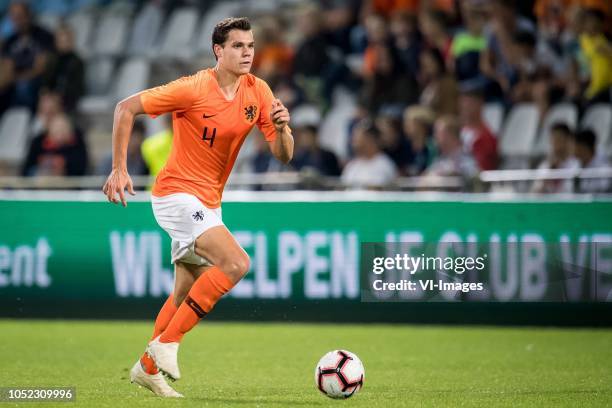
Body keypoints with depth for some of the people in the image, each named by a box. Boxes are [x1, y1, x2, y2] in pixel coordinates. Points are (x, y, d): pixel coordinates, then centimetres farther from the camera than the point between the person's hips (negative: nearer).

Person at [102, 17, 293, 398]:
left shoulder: (258, 92, 0)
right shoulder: (193, 89, -18)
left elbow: (283, 155, 2)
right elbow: (126, 107, -12)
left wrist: (282, 128, -21)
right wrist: (119, 169, -16)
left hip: (208, 203, 8)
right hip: (177, 194, -8)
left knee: (187, 295, 14)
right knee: (236, 262, -24)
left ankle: (148, 367, 31)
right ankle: (167, 341, -16)